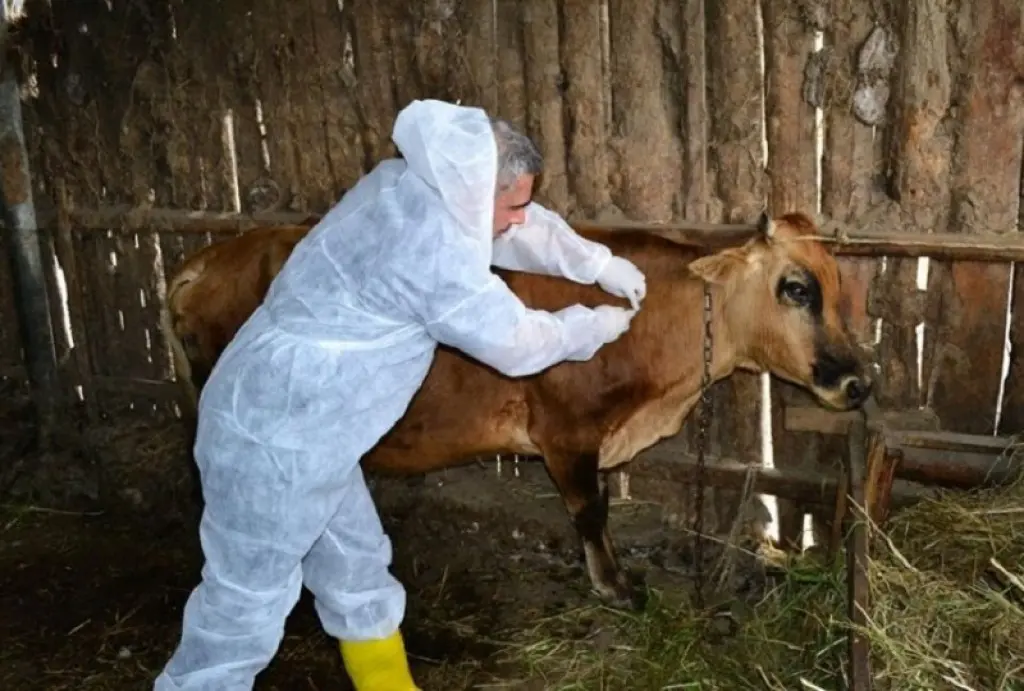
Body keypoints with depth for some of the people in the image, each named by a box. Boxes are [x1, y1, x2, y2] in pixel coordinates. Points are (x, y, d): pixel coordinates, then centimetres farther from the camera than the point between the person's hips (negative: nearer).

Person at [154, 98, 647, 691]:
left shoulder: (411, 186, 3)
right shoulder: (431, 245, -26)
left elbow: (522, 228, 18)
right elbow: (516, 343, -14)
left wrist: (600, 265, 15)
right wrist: (597, 326, 2)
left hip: (290, 418, 10)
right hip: (274, 438, -10)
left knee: (357, 570, 21)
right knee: (246, 603, 4)